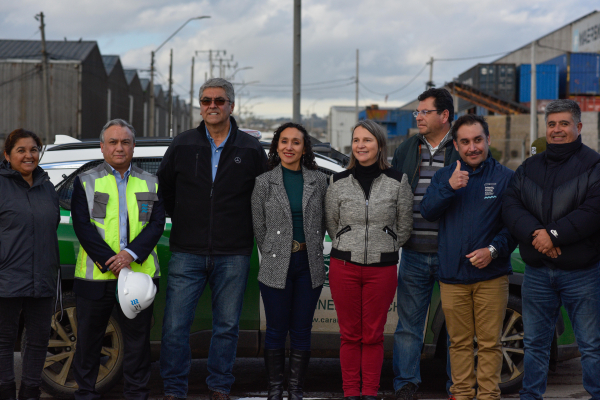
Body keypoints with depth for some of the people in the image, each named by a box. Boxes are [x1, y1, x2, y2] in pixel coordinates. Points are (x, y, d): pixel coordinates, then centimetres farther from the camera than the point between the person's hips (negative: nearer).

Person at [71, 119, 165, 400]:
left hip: (139, 274, 1)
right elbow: (82, 226, -4)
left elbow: (157, 224, 1)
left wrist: (130, 254, -15)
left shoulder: (151, 184, 12)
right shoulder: (86, 182, 7)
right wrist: (109, 261, -14)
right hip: (95, 276, -1)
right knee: (88, 338, 7)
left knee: (138, 339, 6)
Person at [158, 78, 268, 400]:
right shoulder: (182, 145, 6)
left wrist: (243, 227, 8)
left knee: (227, 325, 7)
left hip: (233, 255, 0)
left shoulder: (251, 149, 4)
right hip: (187, 253, 0)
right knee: (175, 324, -3)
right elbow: (164, 189, 16)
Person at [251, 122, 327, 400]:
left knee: (301, 331, 7)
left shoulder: (318, 180, 5)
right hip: (276, 268, -1)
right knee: (276, 331, 4)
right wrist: (273, 256, 8)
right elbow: (259, 227, 6)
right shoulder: (264, 182, 0)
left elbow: (322, 223, 12)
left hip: (310, 267, 2)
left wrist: (312, 252, 10)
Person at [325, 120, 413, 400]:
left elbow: (404, 228, 9)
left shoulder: (398, 181, 1)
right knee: (350, 334, 4)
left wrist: (383, 249, 9)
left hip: (382, 268, -1)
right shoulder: (338, 182, 4)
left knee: (373, 335, 4)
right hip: (344, 265, 1)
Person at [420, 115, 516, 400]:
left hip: (491, 276, -2)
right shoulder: (444, 176, 11)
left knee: (489, 342, -1)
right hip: (452, 276, 2)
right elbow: (427, 212, -2)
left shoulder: (505, 177, 3)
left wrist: (493, 250, -13)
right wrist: (449, 187, -17)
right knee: (460, 341, 9)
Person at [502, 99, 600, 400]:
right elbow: (510, 206, 0)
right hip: (537, 273, 5)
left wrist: (554, 234, -21)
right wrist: (535, 233, -17)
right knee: (535, 344, 13)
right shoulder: (528, 168, 12)